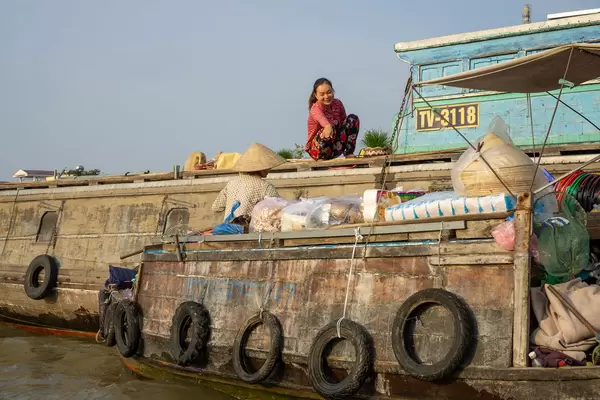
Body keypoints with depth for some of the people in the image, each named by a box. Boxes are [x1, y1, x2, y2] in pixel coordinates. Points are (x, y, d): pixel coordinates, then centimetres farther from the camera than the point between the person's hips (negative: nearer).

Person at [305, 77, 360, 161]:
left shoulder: (338, 103, -2)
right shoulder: (315, 108, -22)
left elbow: (344, 120, 5)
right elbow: (321, 118, -47)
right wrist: (327, 126, -69)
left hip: (336, 146, 6)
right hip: (317, 150, -6)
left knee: (353, 118, -10)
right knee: (330, 128, -38)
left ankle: (349, 153, -10)